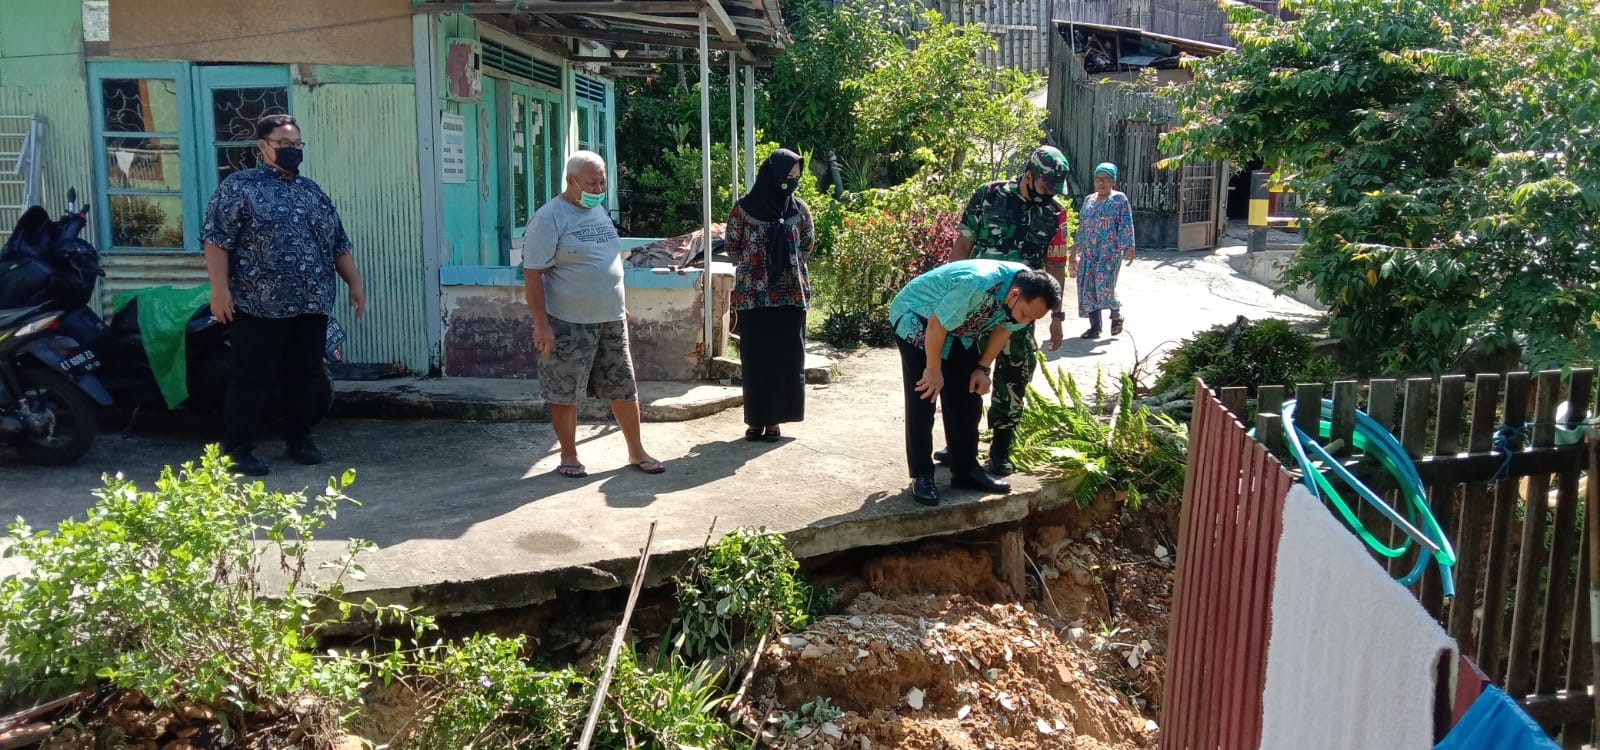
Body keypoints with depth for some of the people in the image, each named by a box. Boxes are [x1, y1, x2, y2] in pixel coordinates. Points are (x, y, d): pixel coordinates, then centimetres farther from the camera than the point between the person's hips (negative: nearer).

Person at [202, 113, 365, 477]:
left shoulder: (313, 192, 16)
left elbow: (339, 244, 20)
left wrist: (354, 282, 13)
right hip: (260, 307, -6)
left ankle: (299, 439, 26)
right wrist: (220, 288, -16)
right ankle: (238, 448, 7)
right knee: (252, 379, -2)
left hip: (312, 307, 6)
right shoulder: (239, 187, -3)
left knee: (306, 377, 11)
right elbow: (216, 240, -9)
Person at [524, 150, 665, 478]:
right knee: (565, 393, 5)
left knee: (624, 388, 10)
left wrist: (620, 306, 22)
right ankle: (569, 456, 20)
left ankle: (636, 452, 22)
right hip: (569, 323, -6)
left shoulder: (600, 211, 11)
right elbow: (532, 273, -15)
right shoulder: (549, 218, -12)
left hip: (610, 319, 7)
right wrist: (541, 324, -20)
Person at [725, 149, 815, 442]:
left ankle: (774, 418, 13)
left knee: (786, 358, 3)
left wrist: (789, 267, 5)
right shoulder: (744, 208, -5)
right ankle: (756, 418, 12)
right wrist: (753, 268, 4)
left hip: (791, 295, 2)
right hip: (752, 296, -2)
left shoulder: (799, 209, 2)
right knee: (755, 359, 3)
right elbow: (732, 246, 5)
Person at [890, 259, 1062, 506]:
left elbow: (1004, 328, 2)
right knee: (922, 400, -11)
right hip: (917, 318, -7)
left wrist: (982, 368, -1)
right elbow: (936, 325, -29)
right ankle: (921, 476, -3)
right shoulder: (976, 286, -41)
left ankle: (966, 470, 14)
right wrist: (933, 369, -17)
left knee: (968, 398, 4)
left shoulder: (1029, 291, -17)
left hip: (960, 326, 7)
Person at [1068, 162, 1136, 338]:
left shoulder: (1120, 199, -1)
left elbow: (1126, 226, -7)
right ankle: (1095, 326, 6)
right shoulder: (1088, 200, 15)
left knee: (1104, 284, -17)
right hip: (1089, 252, 6)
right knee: (1088, 287, 0)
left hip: (1110, 251, -6)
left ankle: (1116, 314, 10)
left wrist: (1129, 248, -16)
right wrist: (1075, 250, 19)